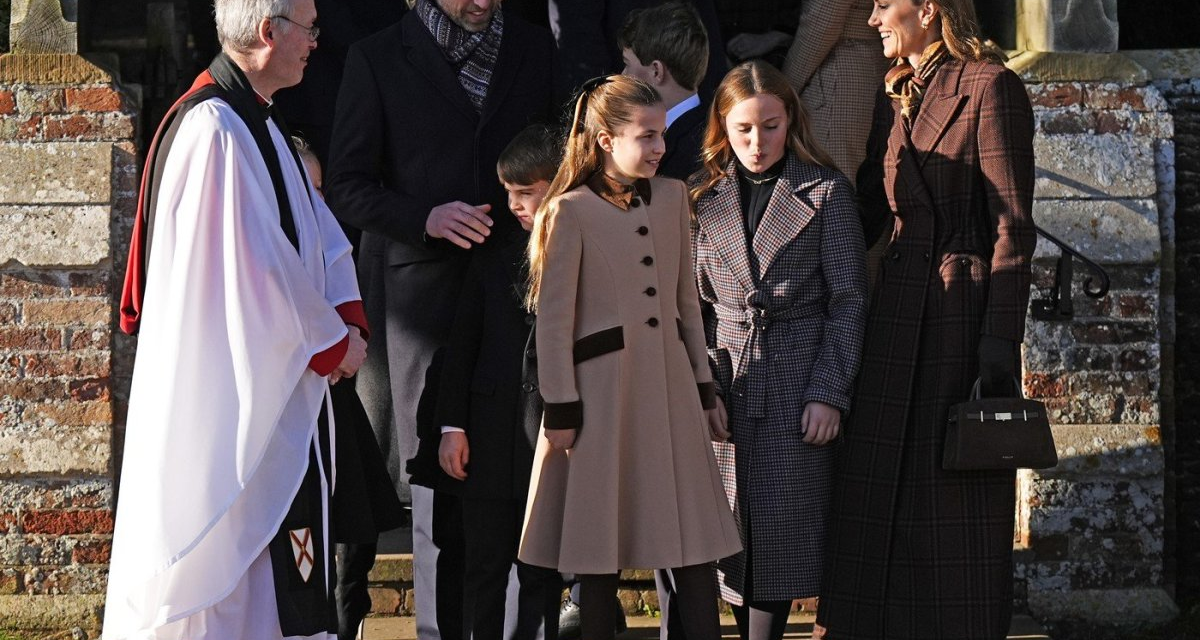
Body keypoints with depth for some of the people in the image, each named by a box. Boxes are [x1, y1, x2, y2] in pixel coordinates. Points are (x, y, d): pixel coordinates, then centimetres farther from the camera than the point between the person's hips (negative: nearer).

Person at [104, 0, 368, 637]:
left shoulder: (256, 124, 13)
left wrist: (346, 317, -2)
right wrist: (332, 342, -12)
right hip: (230, 388, -10)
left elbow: (319, 235, 15)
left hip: (273, 382, 10)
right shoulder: (216, 130, -20)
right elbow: (252, 271, -23)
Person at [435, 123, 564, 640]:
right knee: (485, 566, 7)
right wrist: (452, 423, 5)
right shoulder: (494, 252, 7)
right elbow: (463, 340, 9)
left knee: (543, 571, 6)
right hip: (492, 432, 3)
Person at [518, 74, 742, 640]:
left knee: (695, 540, 1)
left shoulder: (672, 197, 7)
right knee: (601, 549, 3)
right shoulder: (570, 211, -8)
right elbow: (554, 319, -7)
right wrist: (561, 409, -8)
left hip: (670, 382, 5)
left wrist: (704, 386, 14)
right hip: (604, 388, -5)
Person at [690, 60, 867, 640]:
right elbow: (695, 304, 11)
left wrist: (829, 393, -8)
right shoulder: (706, 198, 10)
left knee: (782, 537, -3)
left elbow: (847, 302, -1)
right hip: (726, 390, 3)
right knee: (736, 540, 3)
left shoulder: (825, 192, 1)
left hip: (797, 390, -3)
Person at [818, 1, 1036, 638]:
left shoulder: (989, 86, -9)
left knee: (958, 494, 0)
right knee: (882, 491, 8)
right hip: (896, 319, 7)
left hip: (964, 317, -7)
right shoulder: (895, 98, 14)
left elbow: (1012, 225, -12)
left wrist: (1000, 341, -17)